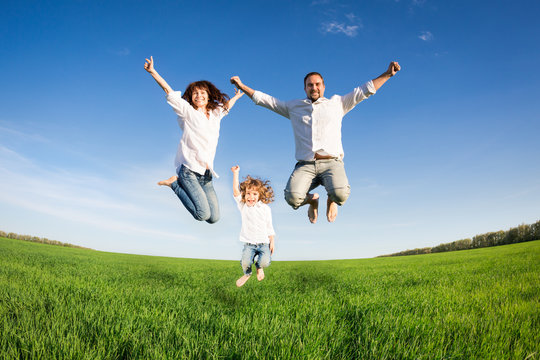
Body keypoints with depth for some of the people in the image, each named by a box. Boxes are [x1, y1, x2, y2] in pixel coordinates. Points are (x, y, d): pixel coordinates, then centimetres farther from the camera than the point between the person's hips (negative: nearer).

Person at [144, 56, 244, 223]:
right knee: (202, 214, -18)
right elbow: (169, 92, -7)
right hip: (189, 169, -6)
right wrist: (153, 72, -17)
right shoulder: (188, 111, 0)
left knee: (214, 218, 1)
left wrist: (236, 97, 50)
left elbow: (226, 106, 34)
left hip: (206, 173, 6)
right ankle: (175, 183, 5)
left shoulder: (216, 113, 13)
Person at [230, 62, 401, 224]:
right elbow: (264, 99, 26)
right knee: (292, 198, -27)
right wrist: (242, 86, 22)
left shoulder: (337, 103, 21)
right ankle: (312, 200, 12)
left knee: (340, 194, -31)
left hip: (331, 162, 0)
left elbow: (364, 90, 19)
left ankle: (331, 200, 10)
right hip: (305, 165, 1)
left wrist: (387, 74, 10)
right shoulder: (293, 107, 23)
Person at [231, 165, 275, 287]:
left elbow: (269, 227, 8)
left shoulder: (265, 208, 4)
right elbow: (235, 190, -6)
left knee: (265, 262, -25)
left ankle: (259, 267, 16)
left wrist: (272, 242, 4)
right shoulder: (242, 205, 4)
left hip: (264, 242, 0)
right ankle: (247, 273, 16)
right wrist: (236, 173, -6)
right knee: (245, 262, -23)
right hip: (249, 244, 0)